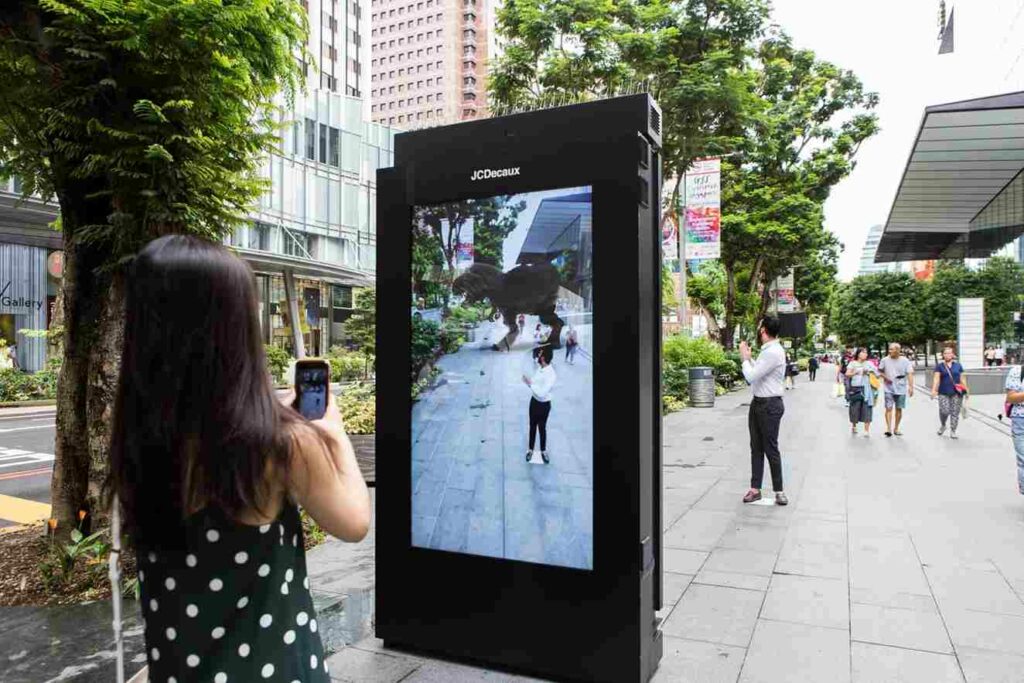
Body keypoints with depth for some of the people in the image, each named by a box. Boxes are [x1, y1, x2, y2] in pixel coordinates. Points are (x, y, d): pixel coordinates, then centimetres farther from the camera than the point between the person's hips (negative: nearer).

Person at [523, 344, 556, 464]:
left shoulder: (551, 375, -30)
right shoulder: (540, 368, -6)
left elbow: (542, 393, -32)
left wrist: (530, 384, -26)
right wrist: (529, 381, -9)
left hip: (544, 405, -6)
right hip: (534, 401, 6)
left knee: (542, 428, 14)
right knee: (532, 426, 20)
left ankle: (543, 451, 37)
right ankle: (531, 449, 38)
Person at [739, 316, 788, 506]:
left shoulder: (773, 353, -21)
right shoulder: (767, 350, 11)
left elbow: (751, 376, -22)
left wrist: (745, 358, -8)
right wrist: (748, 357, 10)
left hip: (770, 405, -9)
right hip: (758, 403, 9)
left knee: (771, 449, 0)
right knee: (756, 448, 11)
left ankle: (779, 491, 13)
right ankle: (755, 489, 17)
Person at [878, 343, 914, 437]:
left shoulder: (905, 361, -5)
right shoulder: (885, 360, -1)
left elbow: (910, 374, -9)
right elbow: (879, 371, 11)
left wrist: (911, 386, -18)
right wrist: (885, 377, -7)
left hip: (901, 389, 0)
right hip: (889, 389, 0)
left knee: (899, 409, 9)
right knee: (889, 408, -8)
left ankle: (896, 428, 20)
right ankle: (888, 428, -11)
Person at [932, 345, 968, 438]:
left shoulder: (958, 365, 12)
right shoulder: (940, 366, 4)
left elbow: (962, 379, 16)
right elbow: (936, 378, -4)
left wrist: (966, 390, 11)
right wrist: (934, 390, -16)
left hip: (956, 393, 2)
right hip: (943, 393, -2)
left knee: (955, 412, 1)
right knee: (944, 411, -12)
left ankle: (953, 431, 12)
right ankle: (942, 425, 17)